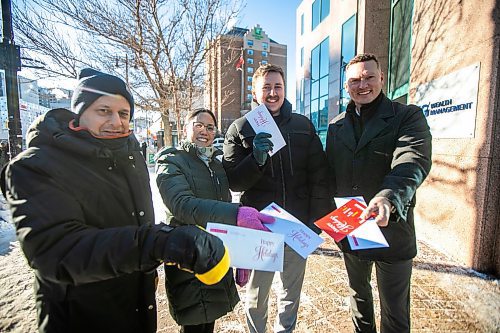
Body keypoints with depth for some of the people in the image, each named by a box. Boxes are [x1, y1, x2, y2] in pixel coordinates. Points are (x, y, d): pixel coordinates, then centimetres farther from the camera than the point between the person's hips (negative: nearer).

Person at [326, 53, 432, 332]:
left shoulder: (409, 117, -6)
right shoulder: (337, 126, 6)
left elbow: (414, 162, -23)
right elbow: (330, 175, 8)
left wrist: (388, 197, -42)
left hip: (391, 229, -3)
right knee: (359, 292, 26)